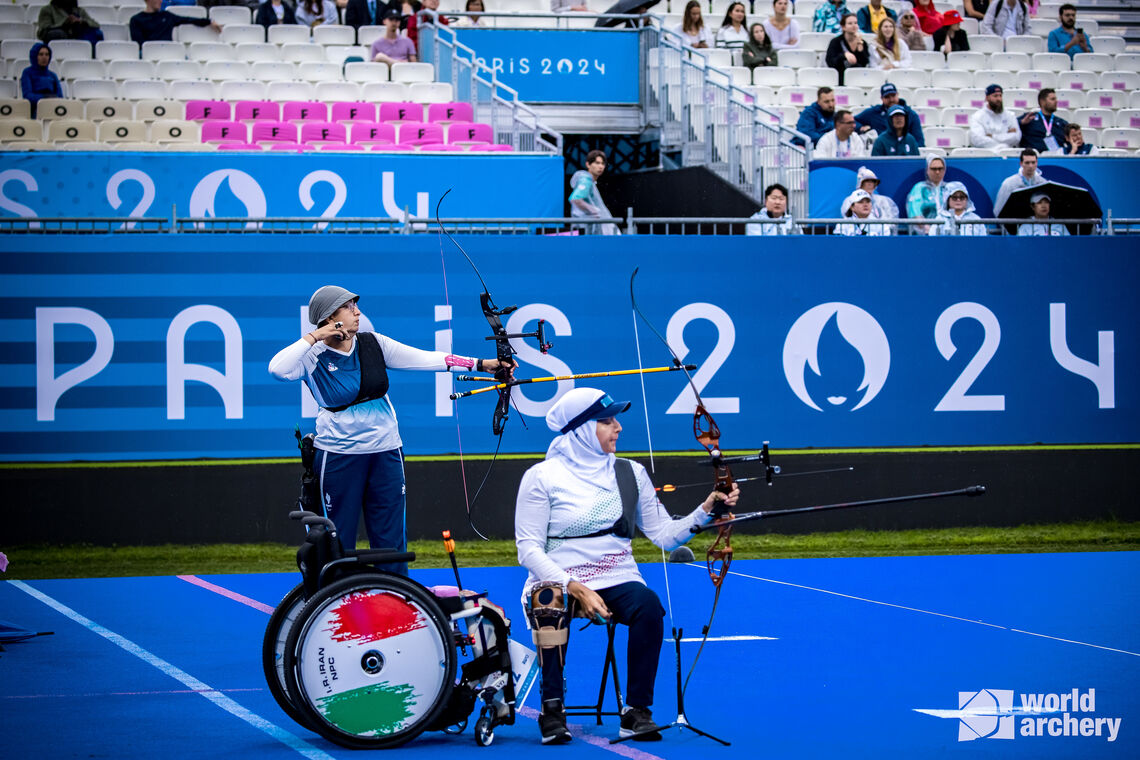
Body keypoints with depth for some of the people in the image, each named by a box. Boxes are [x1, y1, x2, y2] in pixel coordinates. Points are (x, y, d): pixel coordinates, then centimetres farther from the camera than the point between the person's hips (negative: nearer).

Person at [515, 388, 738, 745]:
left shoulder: (629, 473, 10)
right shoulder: (542, 477, -2)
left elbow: (665, 534, 9)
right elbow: (529, 548, -8)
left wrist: (706, 510, -8)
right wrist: (577, 589, -20)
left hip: (616, 582, 3)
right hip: (557, 581, -3)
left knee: (648, 605, -30)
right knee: (549, 601, -37)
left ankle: (637, 711, -21)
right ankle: (552, 709, -23)